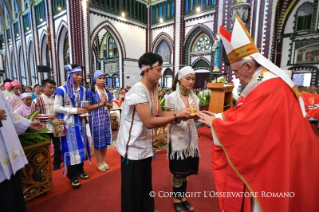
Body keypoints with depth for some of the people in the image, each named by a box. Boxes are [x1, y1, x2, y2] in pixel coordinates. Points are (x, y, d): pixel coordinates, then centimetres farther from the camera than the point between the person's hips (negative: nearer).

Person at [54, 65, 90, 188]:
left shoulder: (83, 90, 7)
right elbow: (56, 108, -12)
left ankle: (80, 170, 29)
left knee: (81, 146, 12)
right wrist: (75, 110, -20)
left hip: (80, 122, 6)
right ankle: (72, 176, 13)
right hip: (69, 123, -6)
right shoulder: (62, 90, -11)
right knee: (71, 148, 0)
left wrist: (84, 111, -4)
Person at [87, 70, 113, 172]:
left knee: (105, 141, 11)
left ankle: (103, 161, 27)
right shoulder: (91, 92, -7)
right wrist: (100, 103, -14)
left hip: (106, 119, 5)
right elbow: (88, 107, -11)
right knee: (97, 141, 4)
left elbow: (111, 105, 12)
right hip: (96, 119, -5)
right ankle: (99, 163, 20)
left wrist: (105, 103, -8)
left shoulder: (107, 92, 9)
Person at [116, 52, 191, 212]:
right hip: (133, 148, -8)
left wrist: (180, 112, -8)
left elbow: (159, 114, 4)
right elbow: (149, 122, -28)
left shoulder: (152, 90, 6)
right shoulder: (138, 92, -23)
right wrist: (176, 116, -23)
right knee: (133, 190, 11)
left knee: (146, 186, 23)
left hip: (145, 146, 8)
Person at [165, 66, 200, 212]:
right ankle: (176, 199, 28)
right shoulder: (172, 97, -10)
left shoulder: (194, 98, 6)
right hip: (177, 138, -5)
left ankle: (183, 197, 35)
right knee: (178, 171, 7)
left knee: (186, 170, 16)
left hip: (190, 138, 5)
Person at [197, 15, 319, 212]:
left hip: (271, 164, -9)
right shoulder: (272, 82, 6)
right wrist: (219, 116, 4)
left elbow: (244, 127, -26)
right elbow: (246, 115, 9)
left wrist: (215, 122, -11)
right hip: (274, 159, 9)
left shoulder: (267, 89, -27)